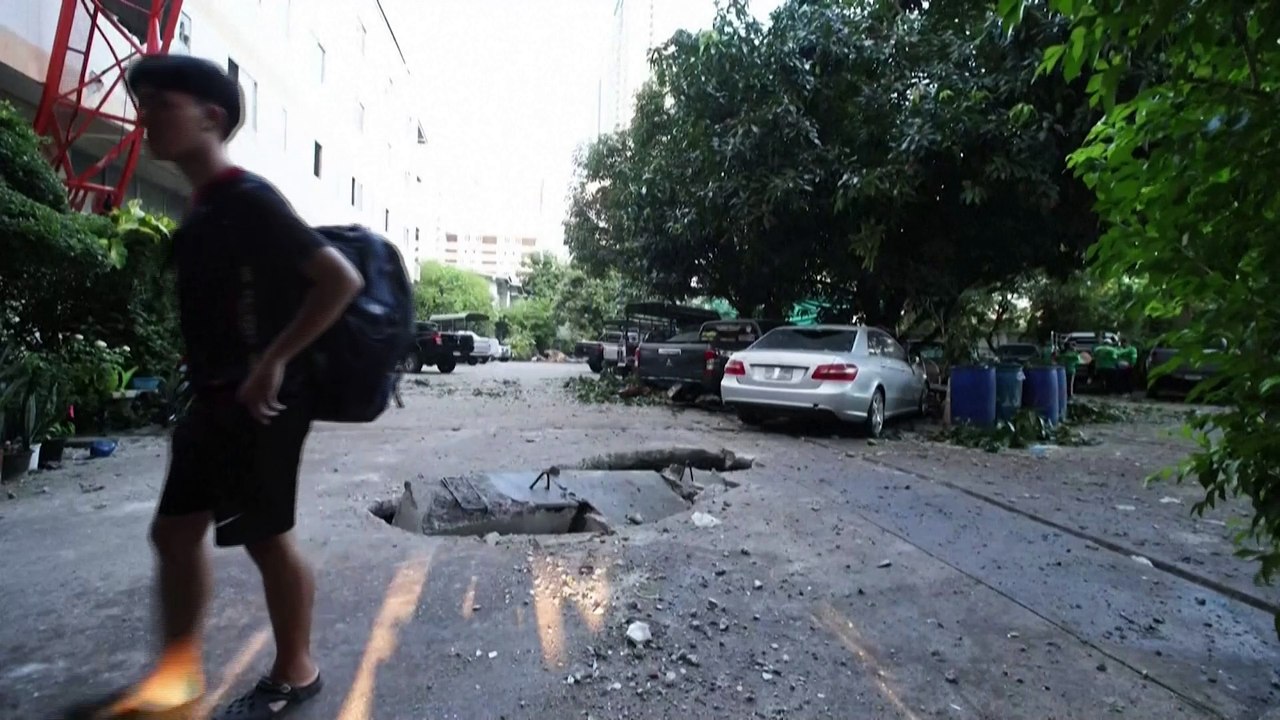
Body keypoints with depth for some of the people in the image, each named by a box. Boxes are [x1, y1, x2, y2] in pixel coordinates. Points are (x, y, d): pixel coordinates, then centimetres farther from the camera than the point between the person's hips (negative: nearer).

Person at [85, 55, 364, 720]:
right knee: (174, 531, 15)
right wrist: (204, 391, 18)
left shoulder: (247, 199, -14)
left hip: (258, 403, -9)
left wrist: (274, 361, -24)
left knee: (266, 539, 3)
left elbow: (341, 279, -24)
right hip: (215, 400, 10)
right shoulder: (203, 206, 15)